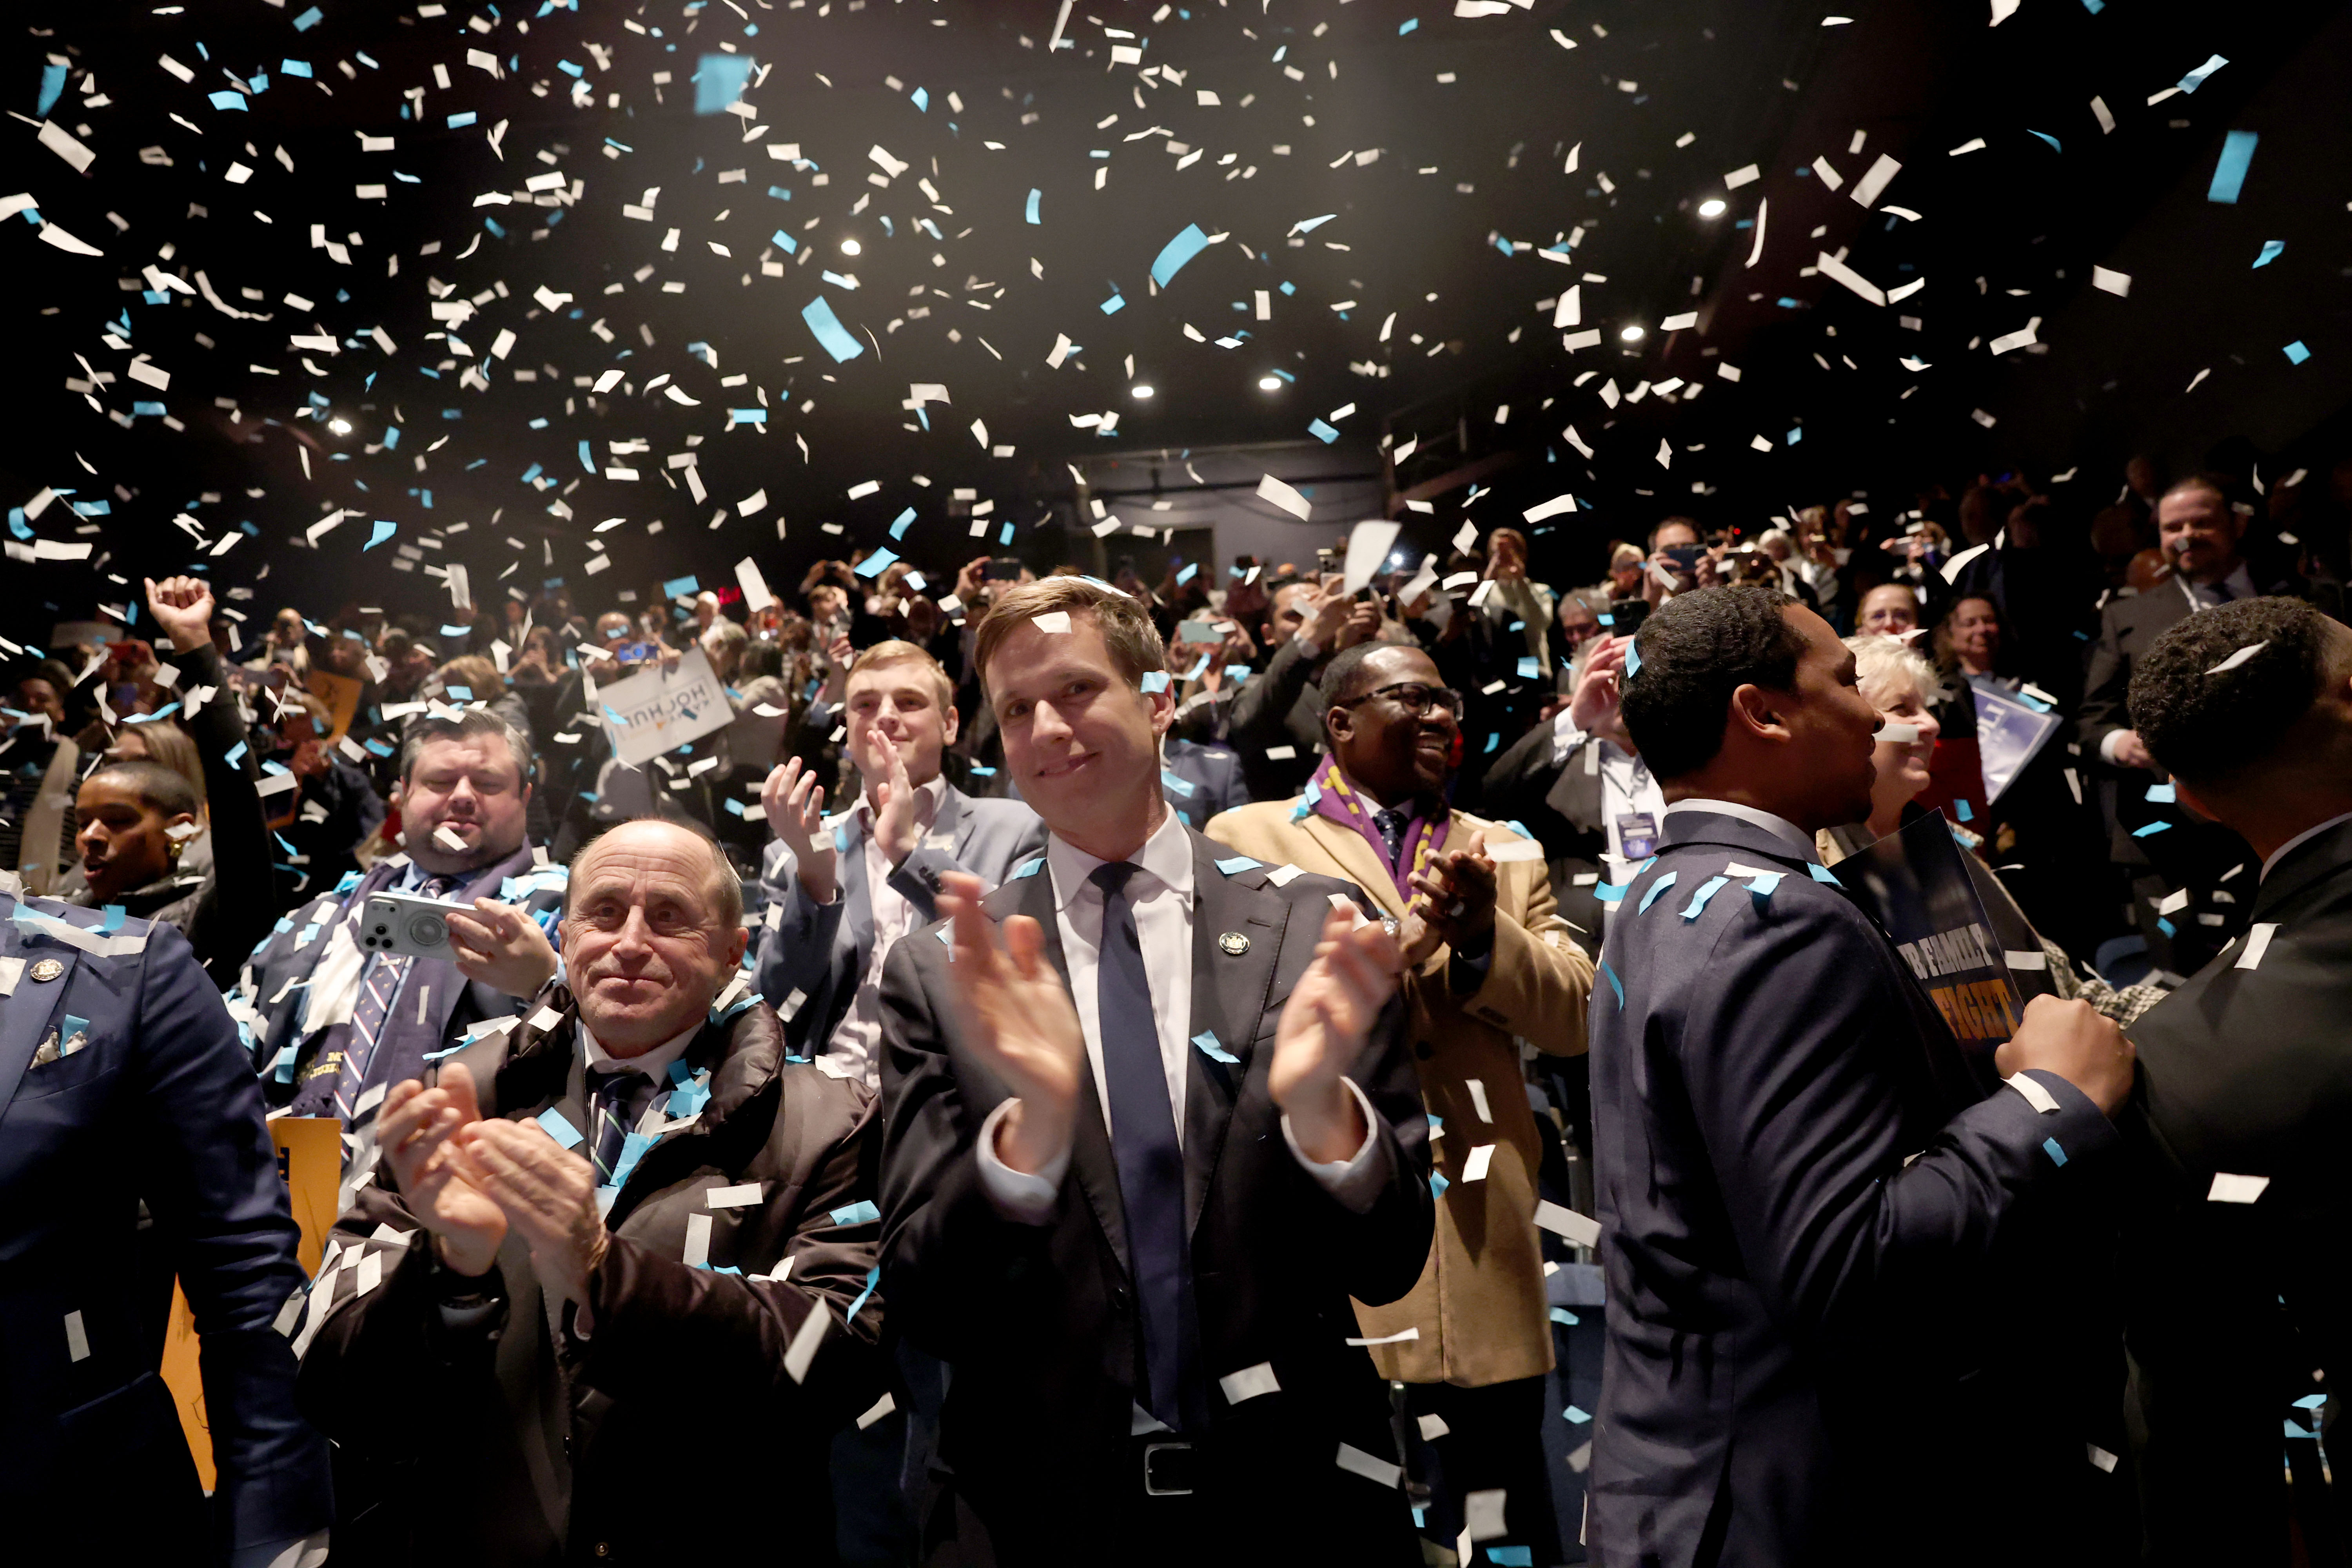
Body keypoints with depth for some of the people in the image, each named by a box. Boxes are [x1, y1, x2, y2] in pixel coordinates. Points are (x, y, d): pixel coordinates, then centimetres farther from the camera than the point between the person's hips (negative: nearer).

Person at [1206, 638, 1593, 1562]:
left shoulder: (1506, 854, 13)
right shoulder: (1247, 838, 2)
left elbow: (1574, 1019, 4)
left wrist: (1481, 928, -13)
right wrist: (1409, 927, -18)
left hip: (1482, 1247, 3)